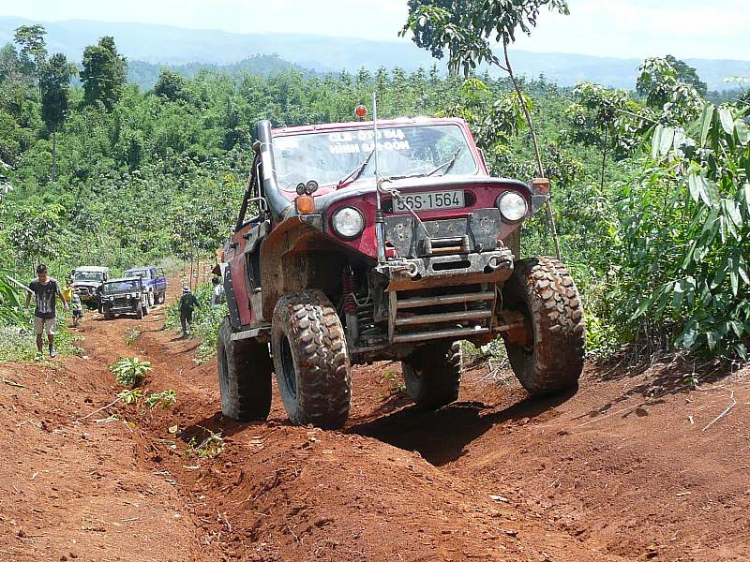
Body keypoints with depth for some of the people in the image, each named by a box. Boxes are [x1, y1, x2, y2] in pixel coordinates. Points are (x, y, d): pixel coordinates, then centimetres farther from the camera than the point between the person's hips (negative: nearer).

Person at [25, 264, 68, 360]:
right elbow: (29, 295, 6)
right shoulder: (34, 283, -11)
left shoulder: (53, 283, -16)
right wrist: (27, 307, 11)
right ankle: (39, 352, 15)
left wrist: (65, 304, 10)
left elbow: (60, 293, 1)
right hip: (38, 313, 1)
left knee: (50, 333, 3)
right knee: (39, 334, 3)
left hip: (50, 313, -1)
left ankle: (51, 347, 32)